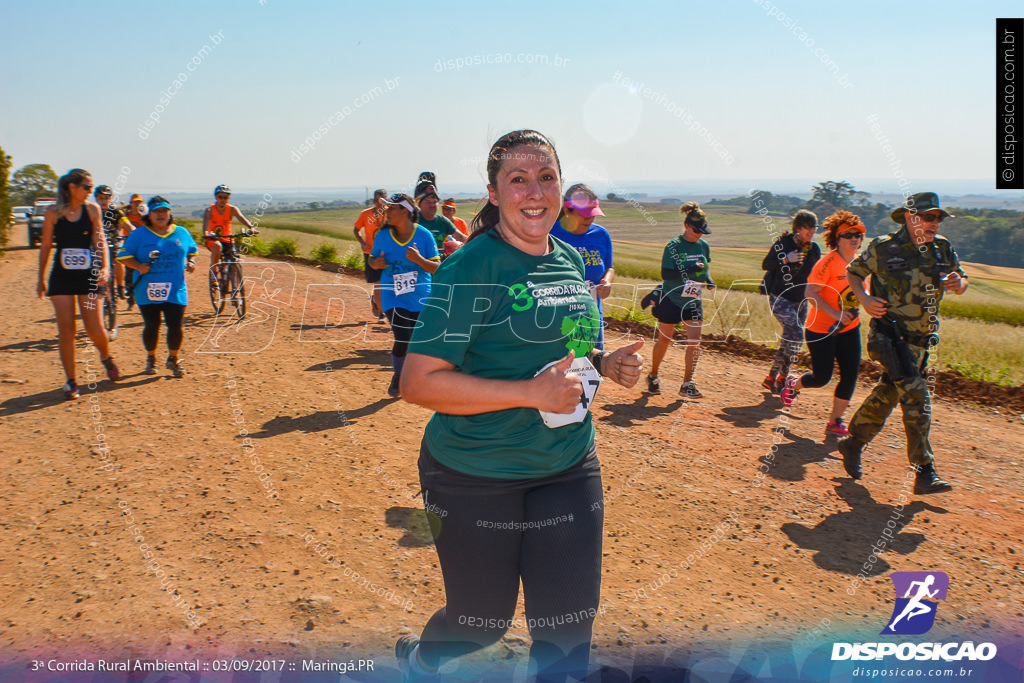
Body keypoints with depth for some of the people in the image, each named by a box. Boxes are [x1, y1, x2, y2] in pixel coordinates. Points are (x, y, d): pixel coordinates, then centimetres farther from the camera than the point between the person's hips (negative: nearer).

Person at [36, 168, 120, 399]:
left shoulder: (92, 209, 1)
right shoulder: (54, 212, -1)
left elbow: (100, 241, 1)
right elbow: (46, 246, 7)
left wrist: (105, 268, -14)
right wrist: (41, 279, 11)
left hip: (88, 275, 0)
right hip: (61, 276, 0)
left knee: (95, 329, -4)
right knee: (66, 330, -1)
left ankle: (107, 358, 29)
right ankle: (71, 382, 10)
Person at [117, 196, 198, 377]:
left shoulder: (182, 233, 10)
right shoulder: (138, 235, 3)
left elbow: (191, 251, 23)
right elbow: (124, 256, 3)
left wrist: (191, 263, 3)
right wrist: (138, 266, -15)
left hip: (175, 290, 1)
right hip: (147, 291, -1)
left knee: (175, 325, -5)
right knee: (151, 326, 6)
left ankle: (173, 359, 16)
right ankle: (151, 359, 27)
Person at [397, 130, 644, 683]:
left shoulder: (571, 261, 6)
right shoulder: (472, 267, -17)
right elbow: (418, 383, -21)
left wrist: (607, 364, -1)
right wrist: (532, 393, -25)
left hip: (568, 469, 6)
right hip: (475, 476, -5)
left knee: (570, 623, 7)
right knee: (483, 621, 14)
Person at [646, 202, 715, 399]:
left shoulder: (704, 246, 3)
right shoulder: (674, 246, -13)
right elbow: (666, 274, -18)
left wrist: (709, 280, -4)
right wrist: (690, 270, -28)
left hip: (693, 301, 4)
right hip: (671, 300, -4)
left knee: (695, 340, -6)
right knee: (664, 340, 7)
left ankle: (687, 383, 3)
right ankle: (653, 376, 28)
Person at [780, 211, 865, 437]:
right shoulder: (828, 262, -16)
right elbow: (811, 293, -23)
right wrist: (836, 314, -28)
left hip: (849, 328, 6)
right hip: (821, 329, -6)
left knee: (850, 375, -1)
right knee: (821, 377, 0)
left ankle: (834, 422, 10)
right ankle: (793, 384, 34)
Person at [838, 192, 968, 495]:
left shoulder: (943, 249, 7)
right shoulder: (883, 249, -6)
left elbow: (961, 280, 18)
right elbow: (853, 272, 7)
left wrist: (959, 284, -6)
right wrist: (865, 299, -10)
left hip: (919, 342, 6)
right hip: (892, 338, -6)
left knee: (885, 397, 15)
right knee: (917, 400, -13)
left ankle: (853, 444, 34)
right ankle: (925, 473, -9)